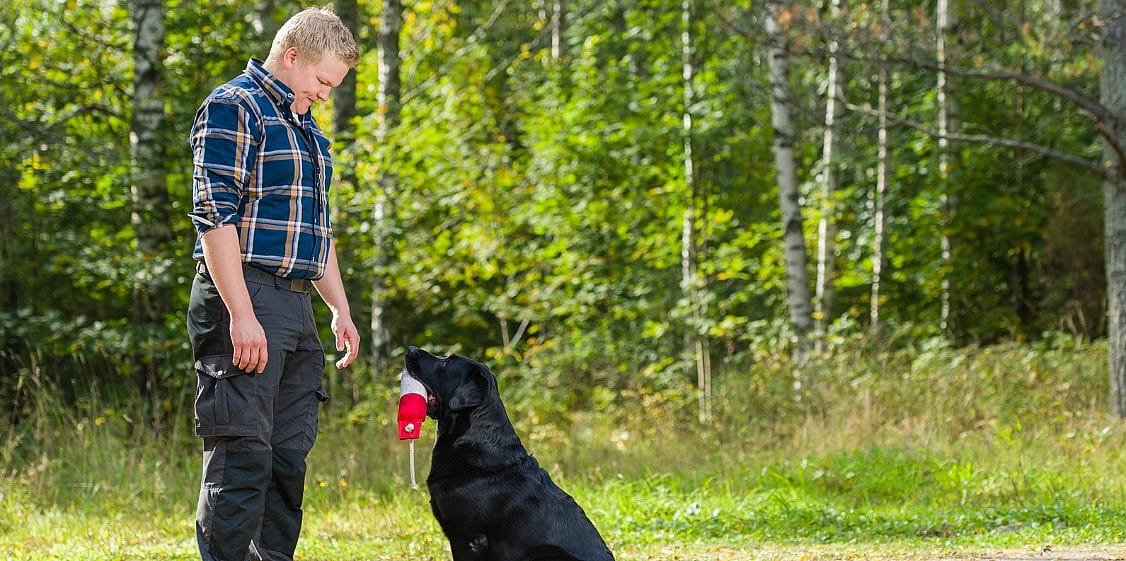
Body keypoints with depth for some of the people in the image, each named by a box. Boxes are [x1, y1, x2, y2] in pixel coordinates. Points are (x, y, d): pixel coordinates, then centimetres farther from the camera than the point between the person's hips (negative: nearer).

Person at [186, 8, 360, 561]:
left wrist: (340, 309, 23)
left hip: (294, 307, 9)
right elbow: (214, 215, -15)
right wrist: (241, 315, -21)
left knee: (289, 455, 8)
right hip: (243, 299, -9)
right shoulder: (232, 109, -7)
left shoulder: (306, 129, 22)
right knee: (241, 453, -12)